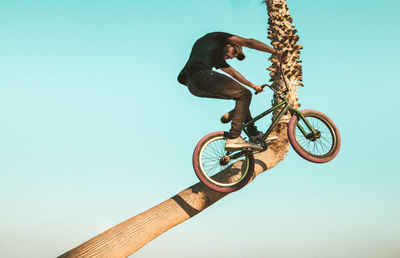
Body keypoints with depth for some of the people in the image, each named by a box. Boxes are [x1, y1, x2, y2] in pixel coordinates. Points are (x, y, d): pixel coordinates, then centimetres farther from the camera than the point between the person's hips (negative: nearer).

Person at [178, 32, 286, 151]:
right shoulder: (217, 37, 13)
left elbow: (233, 72, 45)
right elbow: (248, 42, 5)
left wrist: (253, 86, 49)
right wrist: (275, 52, 7)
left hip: (192, 86, 10)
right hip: (201, 74, -10)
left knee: (242, 95, 19)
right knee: (244, 94, -7)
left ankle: (253, 133, 22)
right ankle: (233, 139, -20)